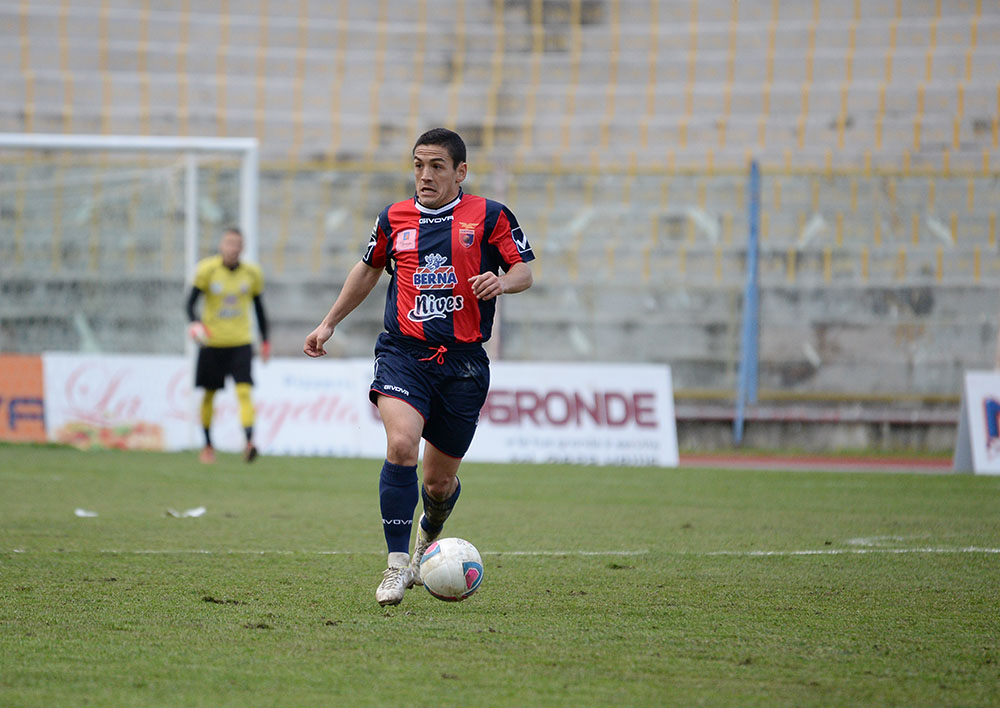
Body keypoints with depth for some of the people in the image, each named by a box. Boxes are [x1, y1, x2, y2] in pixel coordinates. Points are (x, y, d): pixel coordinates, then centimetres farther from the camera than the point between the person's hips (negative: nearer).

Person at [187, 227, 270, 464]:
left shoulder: (252, 273, 1)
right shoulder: (207, 270, -6)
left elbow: (259, 308, 14)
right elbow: (191, 301, -4)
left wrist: (265, 340, 14)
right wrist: (195, 323, -24)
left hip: (240, 342, 0)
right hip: (212, 342, 0)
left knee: (244, 391, -17)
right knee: (209, 394, 10)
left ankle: (249, 443, -28)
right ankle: (208, 446, 26)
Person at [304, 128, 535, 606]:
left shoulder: (489, 216, 2)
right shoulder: (394, 220, 10)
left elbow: (524, 271, 4)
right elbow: (368, 269, 25)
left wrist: (502, 282, -19)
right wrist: (329, 323, 27)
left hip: (464, 361, 0)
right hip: (403, 352, 0)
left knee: (440, 481, 8)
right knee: (401, 444, -26)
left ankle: (430, 536, 45)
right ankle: (398, 565, -20)